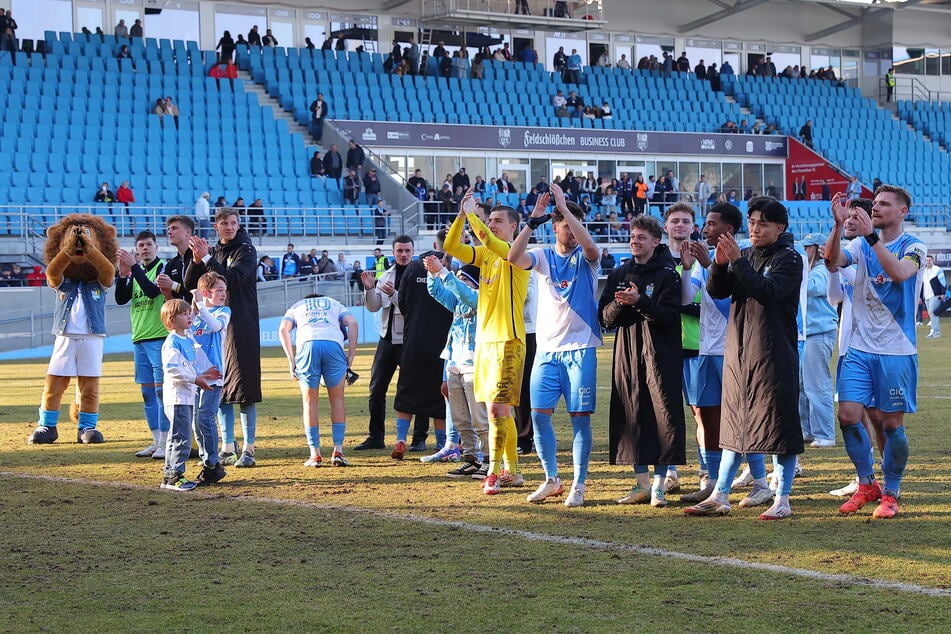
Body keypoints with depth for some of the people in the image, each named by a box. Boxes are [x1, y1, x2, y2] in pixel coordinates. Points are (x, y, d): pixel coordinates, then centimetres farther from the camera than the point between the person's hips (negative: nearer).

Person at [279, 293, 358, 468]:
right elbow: (352, 323, 14)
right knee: (337, 399, 13)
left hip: (307, 345, 0)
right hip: (334, 345, 0)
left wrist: (291, 361, 10)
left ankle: (315, 454, 6)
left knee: (309, 401, 10)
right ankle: (338, 451, 5)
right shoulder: (334, 303, 35)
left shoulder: (296, 306, 33)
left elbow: (283, 330, 12)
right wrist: (350, 356, 11)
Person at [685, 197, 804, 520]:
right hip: (737, 352, 6)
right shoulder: (746, 256, 14)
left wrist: (737, 261, -24)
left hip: (774, 356, -6)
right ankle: (719, 496, 15)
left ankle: (782, 499, 3)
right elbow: (716, 291, 6)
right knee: (733, 425, 10)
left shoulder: (789, 259, -4)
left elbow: (768, 290, -21)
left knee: (779, 425, -3)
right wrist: (720, 263, -12)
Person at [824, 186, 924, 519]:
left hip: (896, 351, -3)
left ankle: (891, 493, 17)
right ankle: (866, 485, 14)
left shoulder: (914, 247, -4)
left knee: (892, 424, 2)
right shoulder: (861, 245, 7)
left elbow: (900, 272, -25)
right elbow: (832, 260, -11)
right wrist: (838, 225, -26)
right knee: (848, 416, -4)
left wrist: (872, 235, -30)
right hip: (859, 349, 3)